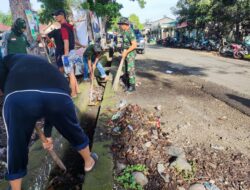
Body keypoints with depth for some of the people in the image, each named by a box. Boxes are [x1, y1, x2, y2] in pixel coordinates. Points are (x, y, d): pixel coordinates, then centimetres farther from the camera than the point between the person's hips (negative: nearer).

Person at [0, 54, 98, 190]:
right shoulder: (49, 68, 41)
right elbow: (51, 109, 44)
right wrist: (47, 135, 53)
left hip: (19, 96, -2)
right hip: (58, 95, 3)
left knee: (16, 147, 21)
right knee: (74, 131, 30)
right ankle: (89, 162, 54)